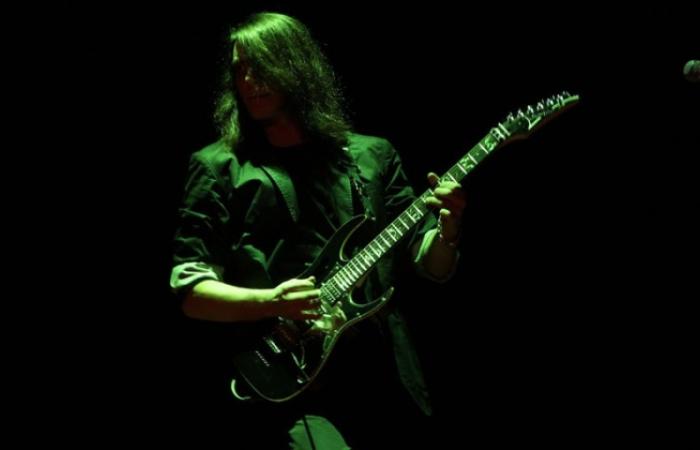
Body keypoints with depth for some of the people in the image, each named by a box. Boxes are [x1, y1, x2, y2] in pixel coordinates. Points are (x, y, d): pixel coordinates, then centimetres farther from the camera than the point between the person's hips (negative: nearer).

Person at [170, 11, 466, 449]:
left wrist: (447, 230, -10)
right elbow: (189, 289, 1)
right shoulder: (219, 167, 6)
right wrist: (270, 303, -15)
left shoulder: (372, 156, 14)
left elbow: (432, 264, 11)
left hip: (383, 379, 4)